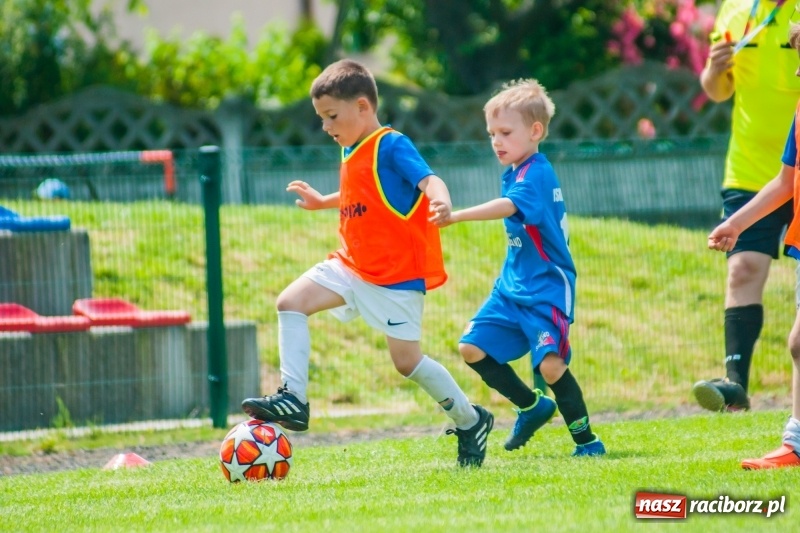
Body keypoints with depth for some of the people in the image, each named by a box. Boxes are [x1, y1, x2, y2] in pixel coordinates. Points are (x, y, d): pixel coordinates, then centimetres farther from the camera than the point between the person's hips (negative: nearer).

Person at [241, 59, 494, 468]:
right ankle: (293, 399, -12)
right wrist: (322, 202, 34)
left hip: (396, 273, -8)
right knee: (291, 302, -8)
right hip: (351, 266, 8)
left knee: (407, 361, -1)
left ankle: (471, 422, 19)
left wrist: (440, 202, -50)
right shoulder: (351, 154, 11)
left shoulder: (392, 146, -15)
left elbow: (428, 180, -30)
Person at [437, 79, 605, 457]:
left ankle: (586, 440, -3)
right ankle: (533, 406, 20)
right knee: (473, 348, 2)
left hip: (546, 289, -10)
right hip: (512, 287, 10)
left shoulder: (536, 174, -17)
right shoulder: (514, 174, 12)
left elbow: (509, 206, -36)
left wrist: (457, 216, -47)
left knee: (550, 363, -20)